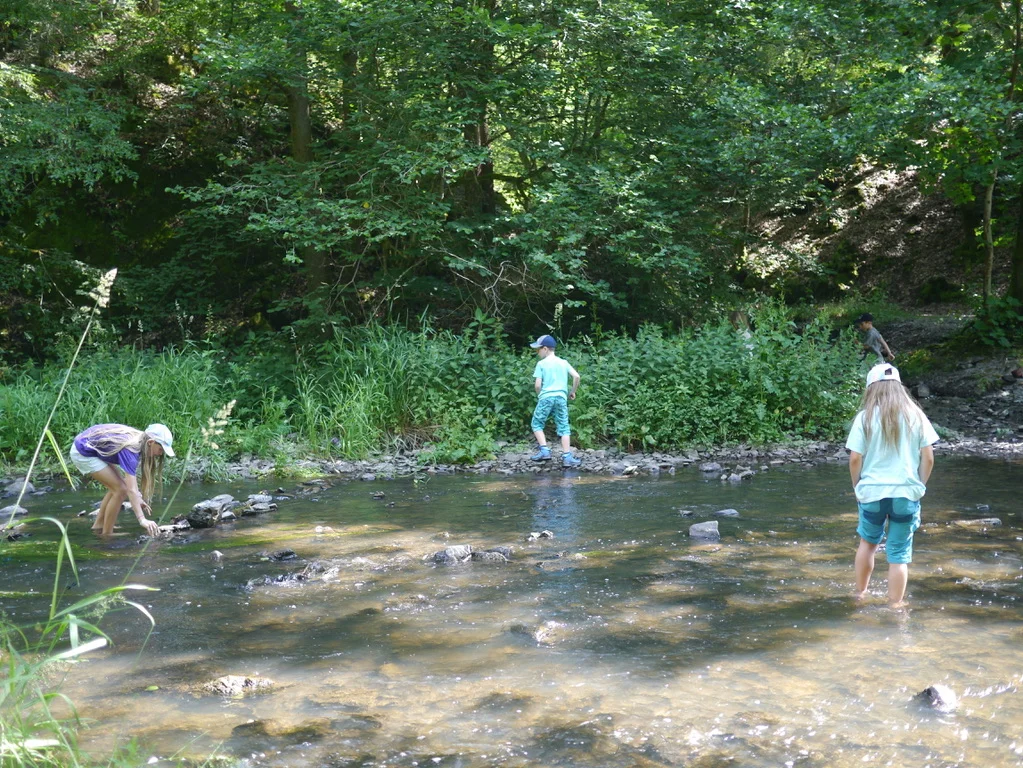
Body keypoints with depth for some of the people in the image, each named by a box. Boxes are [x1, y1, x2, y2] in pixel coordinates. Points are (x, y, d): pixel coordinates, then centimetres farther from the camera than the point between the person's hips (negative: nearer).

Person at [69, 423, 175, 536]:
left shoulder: (138, 439, -4)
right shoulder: (130, 448, -30)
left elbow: (131, 474, 8)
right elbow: (131, 490, -35)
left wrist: (138, 497, 5)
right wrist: (142, 520, -38)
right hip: (83, 454, -9)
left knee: (116, 487, 14)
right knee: (120, 489, -11)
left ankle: (98, 525, 26)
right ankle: (106, 535, -1)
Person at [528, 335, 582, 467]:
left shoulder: (541, 364, 1)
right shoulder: (563, 362, 12)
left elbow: (537, 384, -6)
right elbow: (576, 376, 1)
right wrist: (573, 391, 15)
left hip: (546, 397, -3)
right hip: (561, 397, 3)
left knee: (537, 424, 12)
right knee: (564, 427, 5)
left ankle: (544, 450, -2)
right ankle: (567, 457, -2)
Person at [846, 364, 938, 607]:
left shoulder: (865, 417, -5)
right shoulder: (915, 415, 0)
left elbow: (855, 459, -7)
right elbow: (928, 458, 0)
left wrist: (857, 487, 8)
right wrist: (919, 486, 12)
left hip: (872, 492, 0)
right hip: (907, 494, 0)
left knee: (868, 542, 23)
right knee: (899, 554, 7)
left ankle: (860, 593, 35)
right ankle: (894, 606, 12)